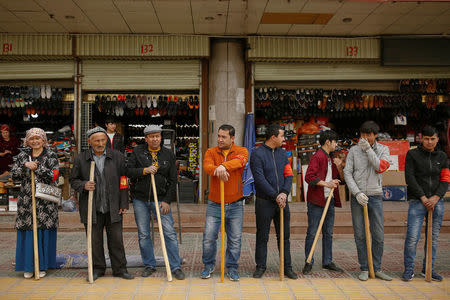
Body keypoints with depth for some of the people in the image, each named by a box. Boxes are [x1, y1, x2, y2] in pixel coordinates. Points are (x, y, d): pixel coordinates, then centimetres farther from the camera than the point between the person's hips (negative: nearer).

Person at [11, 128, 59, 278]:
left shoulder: (51, 156, 2)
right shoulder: (23, 156, 11)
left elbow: (53, 176, -9)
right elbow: (14, 175, 4)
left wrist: (37, 167, -15)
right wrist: (25, 166, -12)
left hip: (45, 201, -2)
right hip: (26, 200, 3)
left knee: (44, 231, 0)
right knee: (27, 232, 3)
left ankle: (43, 265, 12)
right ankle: (28, 266, 14)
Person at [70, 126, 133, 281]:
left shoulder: (117, 157, 3)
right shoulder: (80, 159, 2)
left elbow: (123, 181, 3)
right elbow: (73, 180, 9)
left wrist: (124, 204, 0)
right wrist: (83, 185, -14)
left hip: (113, 208, 0)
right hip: (91, 208, 0)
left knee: (116, 239, 6)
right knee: (94, 240, 8)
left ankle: (119, 269, 18)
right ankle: (98, 269, 24)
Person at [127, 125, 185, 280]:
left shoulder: (168, 154, 4)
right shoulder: (137, 152, 4)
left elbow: (172, 180, 3)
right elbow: (128, 171, -1)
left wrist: (167, 200, -4)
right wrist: (144, 170, -18)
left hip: (160, 200, -1)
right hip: (140, 200, 1)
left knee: (169, 232, -5)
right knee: (143, 235, 8)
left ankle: (176, 267, 4)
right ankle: (149, 265, 23)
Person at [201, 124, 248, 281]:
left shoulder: (241, 151, 0)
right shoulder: (211, 152, 3)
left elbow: (239, 161, -25)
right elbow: (207, 166, -18)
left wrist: (224, 166, -43)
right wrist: (217, 170, -41)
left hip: (235, 205, 0)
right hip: (214, 204, 1)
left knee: (235, 239, 7)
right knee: (208, 237, 2)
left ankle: (232, 268, 25)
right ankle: (208, 265, 25)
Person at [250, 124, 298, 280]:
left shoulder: (283, 153, 10)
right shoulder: (257, 154, -8)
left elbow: (288, 175, 6)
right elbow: (260, 179, -15)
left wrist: (284, 192, -11)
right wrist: (275, 196, -17)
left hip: (282, 201, 5)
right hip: (264, 202, -5)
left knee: (284, 236, 10)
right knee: (262, 236, 6)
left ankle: (287, 267, 19)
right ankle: (260, 266, 19)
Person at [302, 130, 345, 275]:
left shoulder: (331, 159, 19)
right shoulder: (317, 157, -8)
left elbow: (341, 178, 21)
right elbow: (309, 177, -18)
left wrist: (339, 166, 4)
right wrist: (326, 184, -20)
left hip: (329, 200, 9)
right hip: (316, 200, -8)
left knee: (328, 233, 12)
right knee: (312, 232, -2)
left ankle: (328, 262, 22)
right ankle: (308, 263, 6)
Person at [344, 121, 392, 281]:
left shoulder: (383, 149, 6)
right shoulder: (354, 150, 3)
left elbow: (380, 167, -10)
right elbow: (347, 173, -1)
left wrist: (368, 149, -12)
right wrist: (357, 192, -11)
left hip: (375, 197, 1)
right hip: (357, 197, -1)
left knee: (379, 235, 3)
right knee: (360, 235, 3)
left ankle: (377, 268, 16)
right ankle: (364, 269, 14)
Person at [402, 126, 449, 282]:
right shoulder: (412, 154, 1)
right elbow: (409, 178, -5)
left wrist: (436, 197, -9)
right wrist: (423, 198, -11)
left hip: (437, 202, 3)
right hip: (417, 202, -3)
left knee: (433, 237, 8)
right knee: (412, 237, -9)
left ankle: (429, 269, 20)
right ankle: (409, 269, 3)